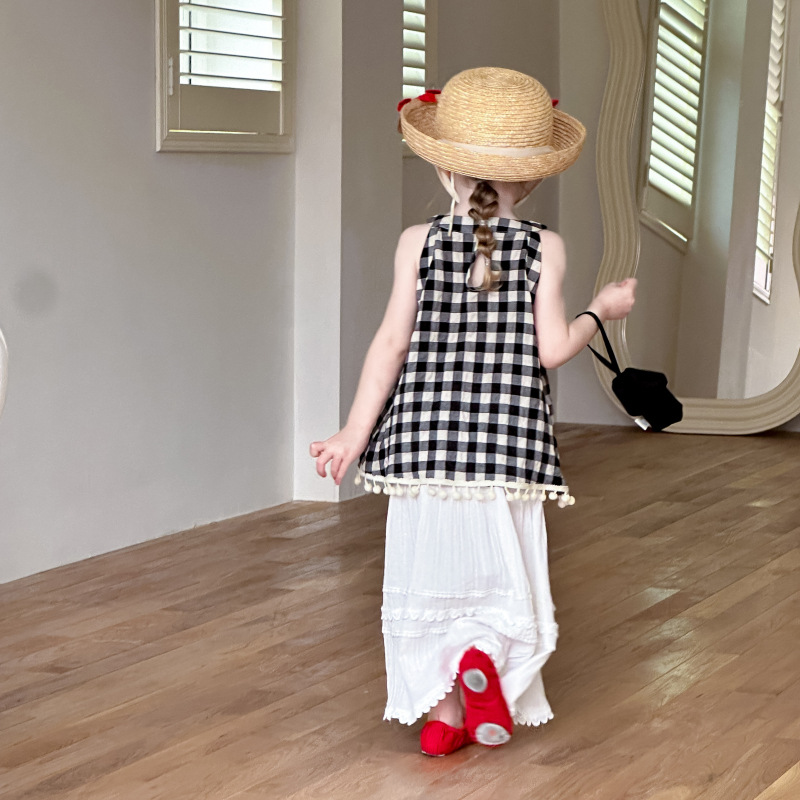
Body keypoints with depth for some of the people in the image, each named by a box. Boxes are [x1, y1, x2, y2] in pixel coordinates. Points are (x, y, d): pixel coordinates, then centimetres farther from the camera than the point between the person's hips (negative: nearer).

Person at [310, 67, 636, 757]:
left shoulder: (419, 242, -2)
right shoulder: (544, 248, -3)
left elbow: (392, 341, -6)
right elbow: (552, 349, -7)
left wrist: (356, 430, -2)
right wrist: (601, 312, 11)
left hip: (424, 436, 1)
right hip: (507, 441, -1)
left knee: (431, 575, 10)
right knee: (501, 571, 10)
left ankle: (443, 715, 11)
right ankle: (484, 655, -19)